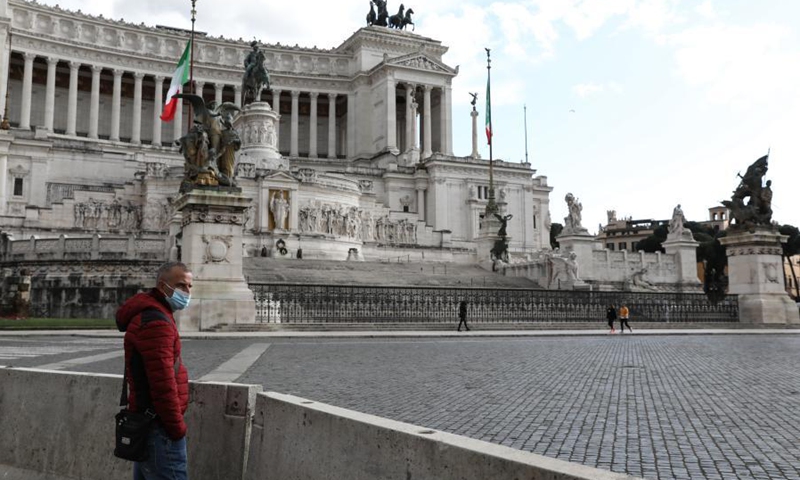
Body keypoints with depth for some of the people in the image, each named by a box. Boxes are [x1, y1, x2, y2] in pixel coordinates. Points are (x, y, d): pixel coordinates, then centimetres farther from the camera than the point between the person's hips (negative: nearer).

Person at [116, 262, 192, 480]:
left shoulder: (148, 314, 15)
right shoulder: (156, 322, -19)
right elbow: (163, 383, -24)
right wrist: (177, 428, -16)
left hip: (145, 421, 11)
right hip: (159, 428, -11)